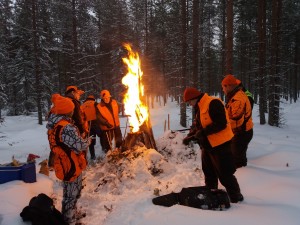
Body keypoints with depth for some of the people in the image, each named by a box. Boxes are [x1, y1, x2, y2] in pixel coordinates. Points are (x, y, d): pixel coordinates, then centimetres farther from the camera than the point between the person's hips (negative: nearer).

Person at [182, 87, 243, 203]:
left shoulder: (213, 103, -20)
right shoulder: (199, 108, 12)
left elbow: (221, 124, -26)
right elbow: (197, 125, 18)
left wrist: (203, 132, -24)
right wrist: (190, 136, 4)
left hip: (220, 145, -10)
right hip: (207, 145, 10)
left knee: (225, 174, -1)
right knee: (209, 174, 22)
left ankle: (236, 197, 17)